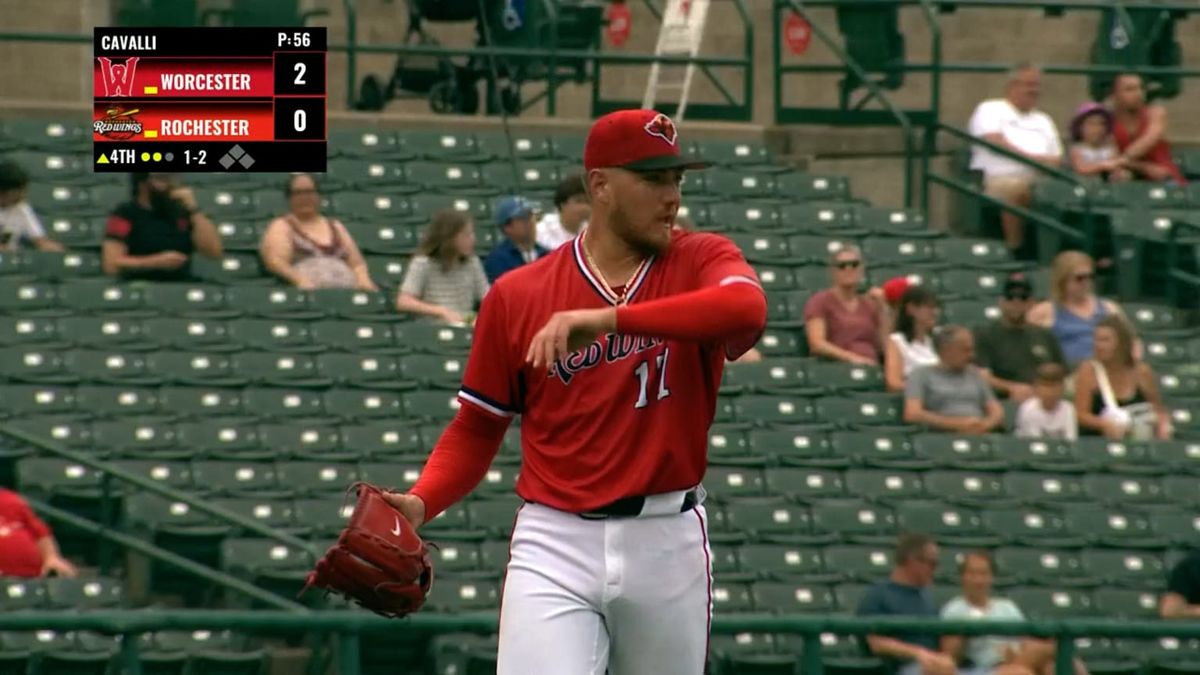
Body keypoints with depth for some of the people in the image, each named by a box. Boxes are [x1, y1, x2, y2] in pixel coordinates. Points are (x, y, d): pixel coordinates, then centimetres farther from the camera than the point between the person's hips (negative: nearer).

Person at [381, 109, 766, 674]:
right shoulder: (518, 294, 4)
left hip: (668, 543, 1)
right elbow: (476, 428, 10)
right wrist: (421, 502, -10)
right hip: (555, 543, -1)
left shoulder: (700, 262, 2)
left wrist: (607, 319, -33)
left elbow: (746, 307, -24)